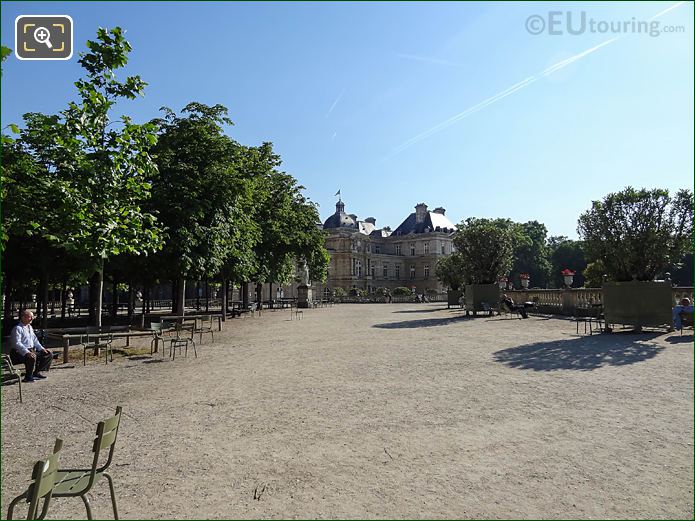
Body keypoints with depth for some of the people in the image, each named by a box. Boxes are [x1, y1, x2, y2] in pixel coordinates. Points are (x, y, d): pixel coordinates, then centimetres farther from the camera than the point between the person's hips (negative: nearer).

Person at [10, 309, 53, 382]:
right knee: (32, 357, -38)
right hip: (20, 352, -9)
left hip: (32, 350, 9)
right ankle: (28, 377, -18)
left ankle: (36, 372, 6)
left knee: (49, 354, 1)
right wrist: (27, 352, -34)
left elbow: (35, 340, 21)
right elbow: (17, 343, -23)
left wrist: (42, 349, 7)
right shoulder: (17, 328, -12)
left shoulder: (30, 327, 16)